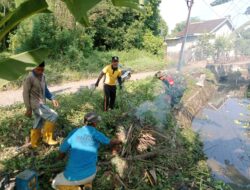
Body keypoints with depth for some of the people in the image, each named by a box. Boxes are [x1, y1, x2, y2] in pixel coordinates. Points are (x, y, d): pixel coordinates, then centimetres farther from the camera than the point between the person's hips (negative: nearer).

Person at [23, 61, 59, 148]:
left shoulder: (42, 76, 8)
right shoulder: (29, 78, -16)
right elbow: (25, 93, -14)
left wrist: (52, 98, 4)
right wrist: (28, 109, -13)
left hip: (41, 104, 8)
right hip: (36, 104, -8)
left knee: (38, 125, 15)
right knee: (53, 115, -15)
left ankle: (34, 144, 30)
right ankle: (47, 137, -1)